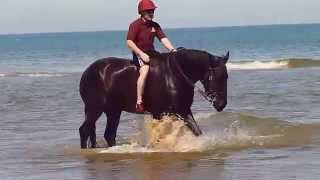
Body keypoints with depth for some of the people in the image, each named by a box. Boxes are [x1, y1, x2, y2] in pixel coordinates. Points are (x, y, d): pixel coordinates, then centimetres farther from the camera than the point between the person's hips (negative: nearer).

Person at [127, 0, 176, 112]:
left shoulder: (155, 26, 13)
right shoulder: (135, 25, -7)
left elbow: (163, 39, 6)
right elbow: (129, 42, -14)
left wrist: (172, 50, -11)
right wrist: (141, 54, -23)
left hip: (152, 53, 8)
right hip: (139, 54, -8)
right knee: (145, 70, -34)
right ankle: (139, 102, -37)